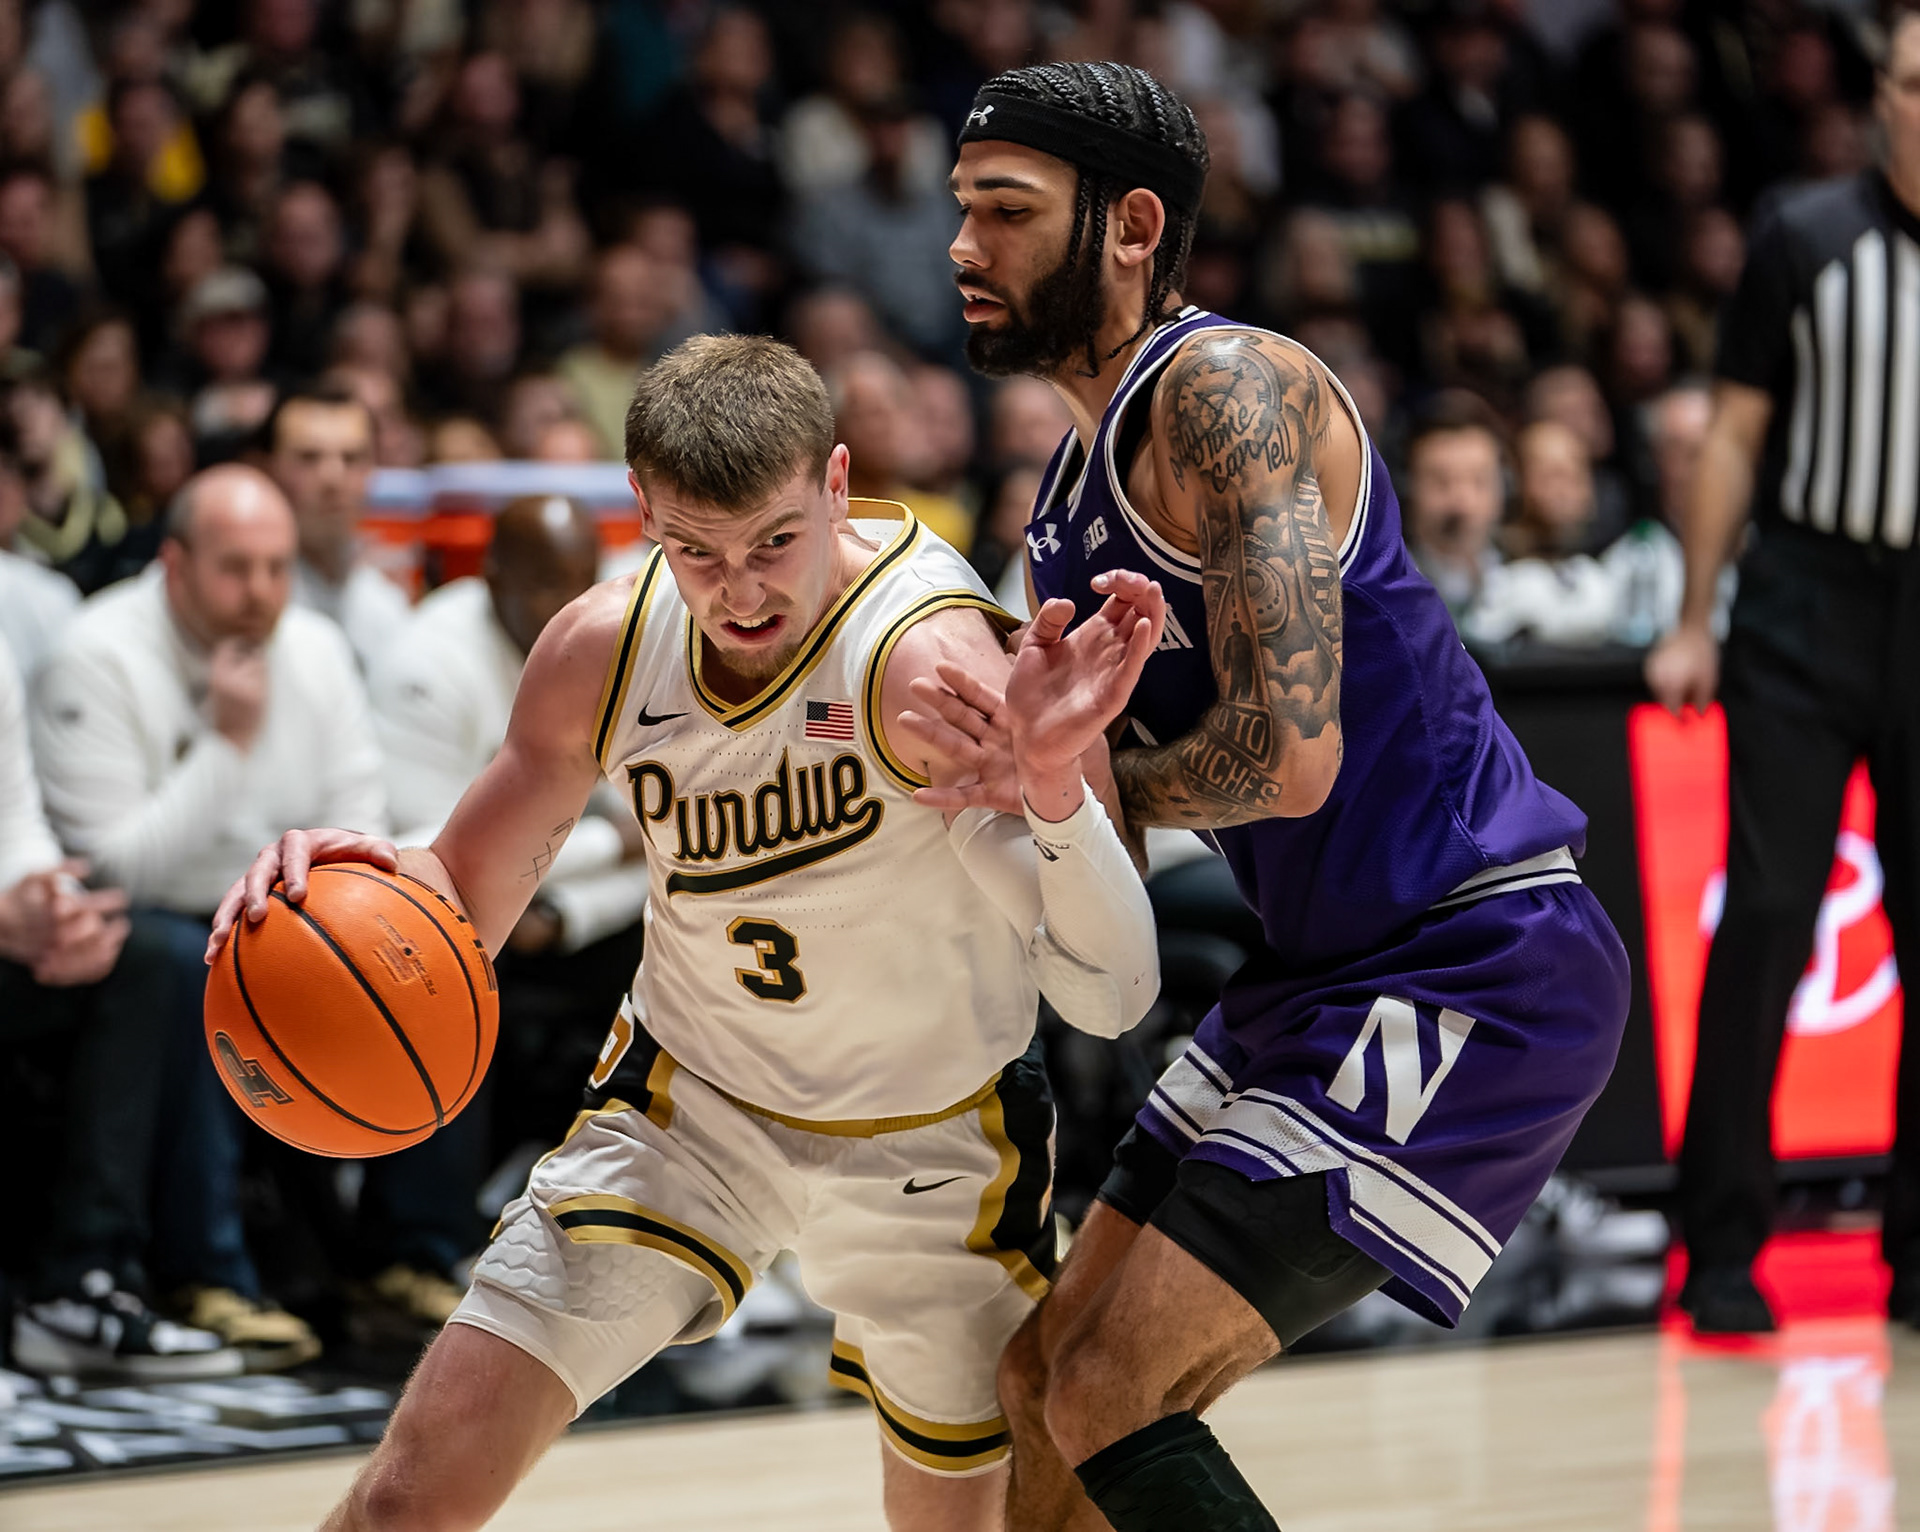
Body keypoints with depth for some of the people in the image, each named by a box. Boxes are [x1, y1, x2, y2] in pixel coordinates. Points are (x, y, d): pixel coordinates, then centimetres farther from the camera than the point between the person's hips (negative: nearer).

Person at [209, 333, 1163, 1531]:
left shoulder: (932, 659, -30)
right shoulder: (604, 648, -17)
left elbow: (1113, 998, -36)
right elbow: (465, 903, -3)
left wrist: (1053, 777, -55)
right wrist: (378, 885, -28)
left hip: (934, 1139, -2)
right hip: (690, 1104, 2)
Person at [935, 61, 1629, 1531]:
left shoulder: (1231, 389, -17)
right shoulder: (1075, 491, 14)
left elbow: (1284, 758, -26)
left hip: (1479, 976, -10)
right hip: (1321, 975, 10)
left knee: (1107, 1404, -13)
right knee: (1045, 1383, 14)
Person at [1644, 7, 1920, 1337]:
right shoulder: (1807, 241, 1)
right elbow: (1737, 432, 5)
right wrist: (1695, 619, 1)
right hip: (1810, 601, -1)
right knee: (1767, 915, -5)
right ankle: (1722, 1242, 1)